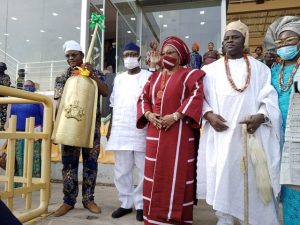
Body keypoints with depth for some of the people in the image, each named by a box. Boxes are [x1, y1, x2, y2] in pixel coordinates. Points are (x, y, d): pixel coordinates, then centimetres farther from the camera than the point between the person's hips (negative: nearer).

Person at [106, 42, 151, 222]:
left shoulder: (149, 77, 1)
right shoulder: (118, 79, 15)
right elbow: (113, 102, 17)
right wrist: (112, 126, 14)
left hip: (142, 130, -4)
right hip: (121, 131, 5)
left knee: (144, 170, 3)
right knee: (122, 170, 10)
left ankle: (140, 204, 17)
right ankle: (126, 203, 23)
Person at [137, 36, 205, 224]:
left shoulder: (189, 75, 2)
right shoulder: (154, 77, 18)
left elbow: (196, 97, -11)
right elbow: (143, 98, 15)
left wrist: (175, 116, -19)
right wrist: (148, 114, -5)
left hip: (179, 134, -5)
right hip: (155, 134, 5)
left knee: (177, 174, 0)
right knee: (155, 175, 10)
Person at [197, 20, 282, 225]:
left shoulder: (260, 68, 10)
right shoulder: (211, 70, 10)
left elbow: (270, 97, 3)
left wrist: (261, 116, -16)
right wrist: (209, 114, -10)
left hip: (251, 133, 0)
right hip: (220, 133, 1)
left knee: (253, 179, 4)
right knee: (221, 178, 4)